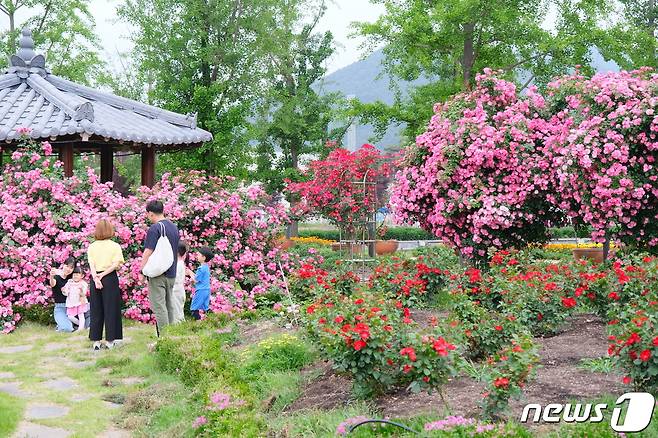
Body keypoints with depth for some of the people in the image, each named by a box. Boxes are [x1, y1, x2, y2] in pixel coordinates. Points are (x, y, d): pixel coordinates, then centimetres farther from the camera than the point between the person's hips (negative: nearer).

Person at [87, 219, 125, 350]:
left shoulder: (91, 247, 4)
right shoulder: (115, 246, -2)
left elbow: (91, 265, -6)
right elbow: (116, 264, -12)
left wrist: (96, 278, -13)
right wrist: (103, 274, -11)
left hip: (95, 278, 3)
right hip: (110, 279, -2)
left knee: (96, 311, 9)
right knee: (110, 310, 4)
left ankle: (96, 340, 11)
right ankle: (110, 340, 6)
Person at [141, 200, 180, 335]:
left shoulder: (154, 228, -14)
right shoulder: (174, 227, 11)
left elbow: (148, 252, -16)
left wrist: (142, 269, -7)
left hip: (158, 274, -8)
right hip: (172, 274, 8)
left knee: (159, 307, -5)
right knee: (169, 306, 13)